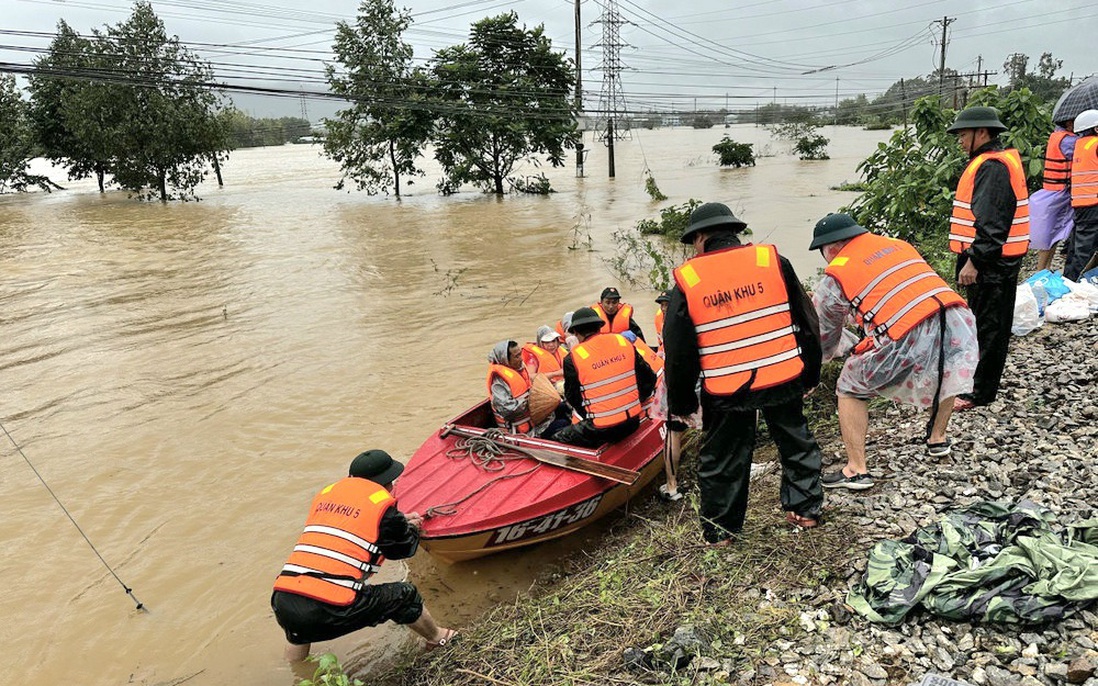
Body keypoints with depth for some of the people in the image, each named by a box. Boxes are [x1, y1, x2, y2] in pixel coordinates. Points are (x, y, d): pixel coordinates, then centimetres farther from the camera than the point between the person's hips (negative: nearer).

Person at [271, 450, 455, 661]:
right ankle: (437, 637, 39)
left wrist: (401, 521, 41)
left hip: (282, 604, 6)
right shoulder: (381, 504, 2)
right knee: (405, 595, 16)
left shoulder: (325, 494, 19)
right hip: (331, 612, -6)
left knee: (298, 634, 42)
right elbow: (405, 547, 17)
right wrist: (411, 528, 40)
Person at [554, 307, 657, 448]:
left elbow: (573, 398, 2)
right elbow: (649, 378, 11)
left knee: (557, 440, 10)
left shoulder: (573, 358, -9)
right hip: (632, 423, 6)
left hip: (600, 431, -6)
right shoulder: (623, 341, 4)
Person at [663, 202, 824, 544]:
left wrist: (681, 403, 11)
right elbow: (806, 321, 6)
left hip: (726, 391, -1)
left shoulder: (687, 280, -5)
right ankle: (805, 508, 36)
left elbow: (677, 350, -1)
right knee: (796, 442, 24)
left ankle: (719, 529, 27)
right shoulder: (773, 260, -1)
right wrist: (809, 373, 18)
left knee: (722, 458, 15)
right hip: (783, 380, 2)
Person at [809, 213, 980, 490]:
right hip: (958, 322, 6)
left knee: (850, 387, 15)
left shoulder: (835, 275, 11)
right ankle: (937, 440, 51)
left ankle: (856, 471, 16)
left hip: (912, 339, -6)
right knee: (944, 370, 39)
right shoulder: (897, 244, 27)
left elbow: (822, 337, 20)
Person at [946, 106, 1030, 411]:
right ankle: (981, 381, 30)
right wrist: (973, 257, 21)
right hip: (994, 260, 11)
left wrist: (974, 259, -25)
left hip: (990, 261, -11)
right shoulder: (992, 161, 17)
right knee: (990, 325, 18)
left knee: (986, 326, -4)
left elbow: (992, 221, -24)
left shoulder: (992, 166, -17)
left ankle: (978, 392, 3)